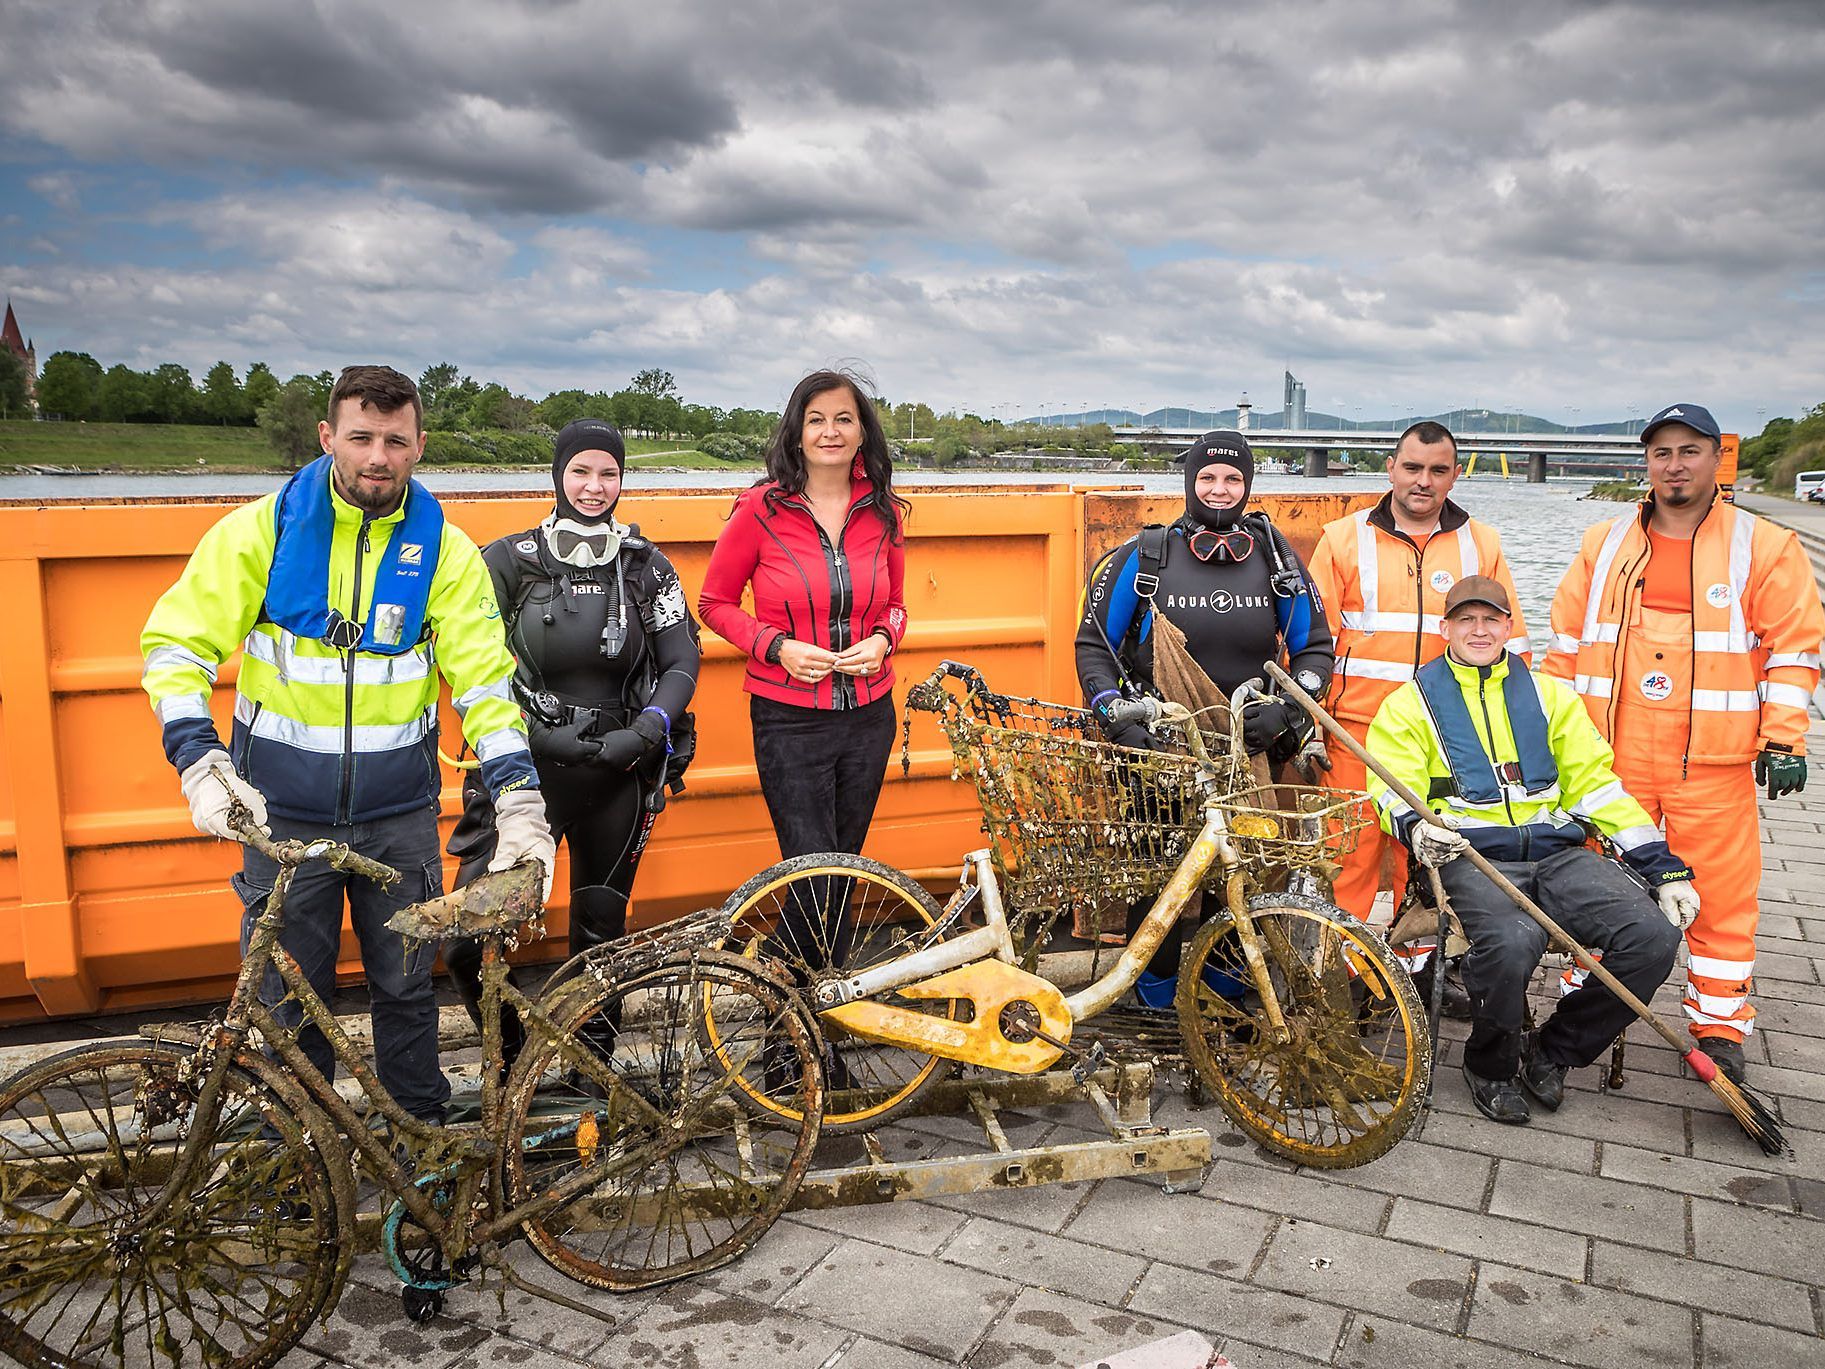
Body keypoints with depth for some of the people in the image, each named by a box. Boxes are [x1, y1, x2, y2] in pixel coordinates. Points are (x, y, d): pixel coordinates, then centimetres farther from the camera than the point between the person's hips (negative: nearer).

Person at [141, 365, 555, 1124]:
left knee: (407, 987, 13)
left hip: (400, 813, 1)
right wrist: (200, 762, -18)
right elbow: (175, 643, -4)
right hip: (282, 811, 0)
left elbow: (484, 678, -8)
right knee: (288, 999, 12)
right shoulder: (262, 528, -6)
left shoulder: (444, 549, -4)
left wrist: (519, 797, -19)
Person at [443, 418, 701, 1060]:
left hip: (618, 774, 1)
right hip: (529, 767, -1)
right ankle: (509, 1057, 18)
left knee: (601, 930, 11)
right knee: (468, 942, -9)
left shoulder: (647, 565, 5)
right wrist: (534, 730, -12)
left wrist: (644, 731, -14)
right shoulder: (511, 559, 1)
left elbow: (683, 661, 2)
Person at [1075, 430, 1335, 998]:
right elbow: (1093, 643, 2)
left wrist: (1284, 708, -8)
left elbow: (1315, 647, 9)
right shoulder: (1144, 556, -2)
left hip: (1248, 748, 2)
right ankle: (1155, 983, 20)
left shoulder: (1276, 558, 4)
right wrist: (1115, 716, -10)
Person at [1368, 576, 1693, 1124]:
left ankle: (1551, 1052, 1)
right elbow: (1393, 789, 0)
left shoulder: (1547, 694, 20)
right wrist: (1415, 827, -24)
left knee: (1654, 934, -22)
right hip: (1469, 857, -4)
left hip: (1557, 854, 4)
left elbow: (1595, 783, 16)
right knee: (1511, 941, -36)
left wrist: (1663, 867, 8)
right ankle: (1490, 1067, -3)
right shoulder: (1411, 702, 10)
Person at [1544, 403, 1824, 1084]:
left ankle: (1719, 1026, 20)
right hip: (1611, 755, 2)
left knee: (1721, 894, 4)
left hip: (1714, 760, -2)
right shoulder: (1604, 544, 9)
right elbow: (1567, 643, 13)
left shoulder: (1765, 547, 2)